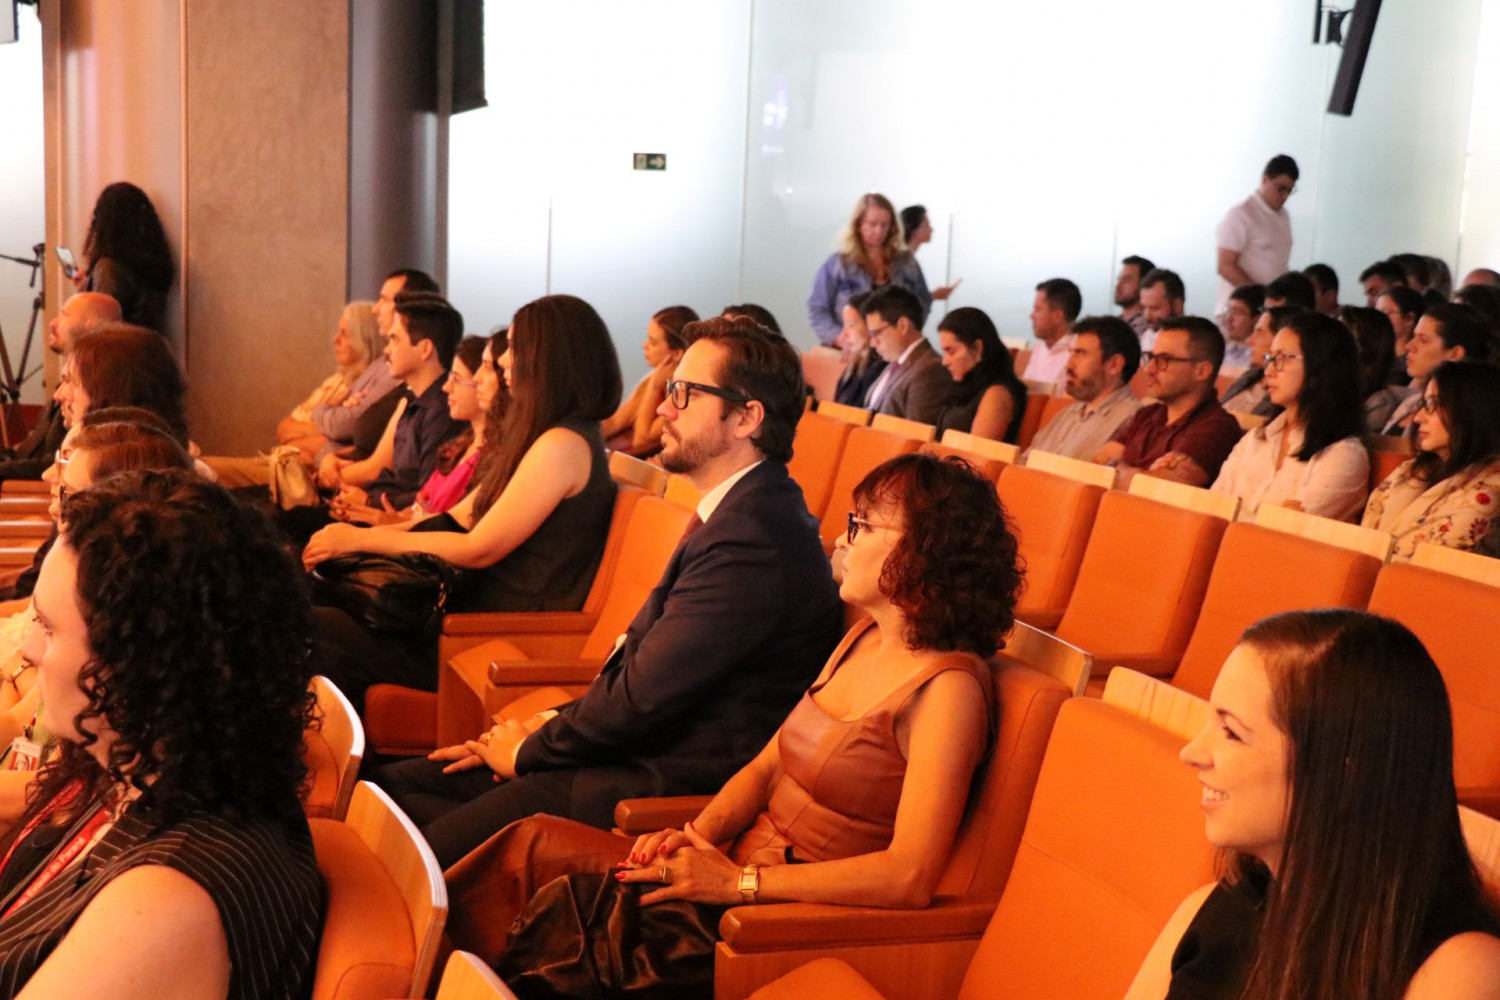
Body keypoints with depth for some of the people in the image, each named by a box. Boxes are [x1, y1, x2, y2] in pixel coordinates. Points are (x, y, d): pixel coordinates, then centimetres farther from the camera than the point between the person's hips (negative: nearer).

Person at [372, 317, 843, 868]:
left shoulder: (753, 537, -21)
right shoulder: (733, 513, 15)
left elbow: (645, 694, -21)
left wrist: (529, 749, -5)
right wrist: (548, 725, 7)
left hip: (674, 782, -11)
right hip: (647, 751, 11)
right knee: (394, 784, 5)